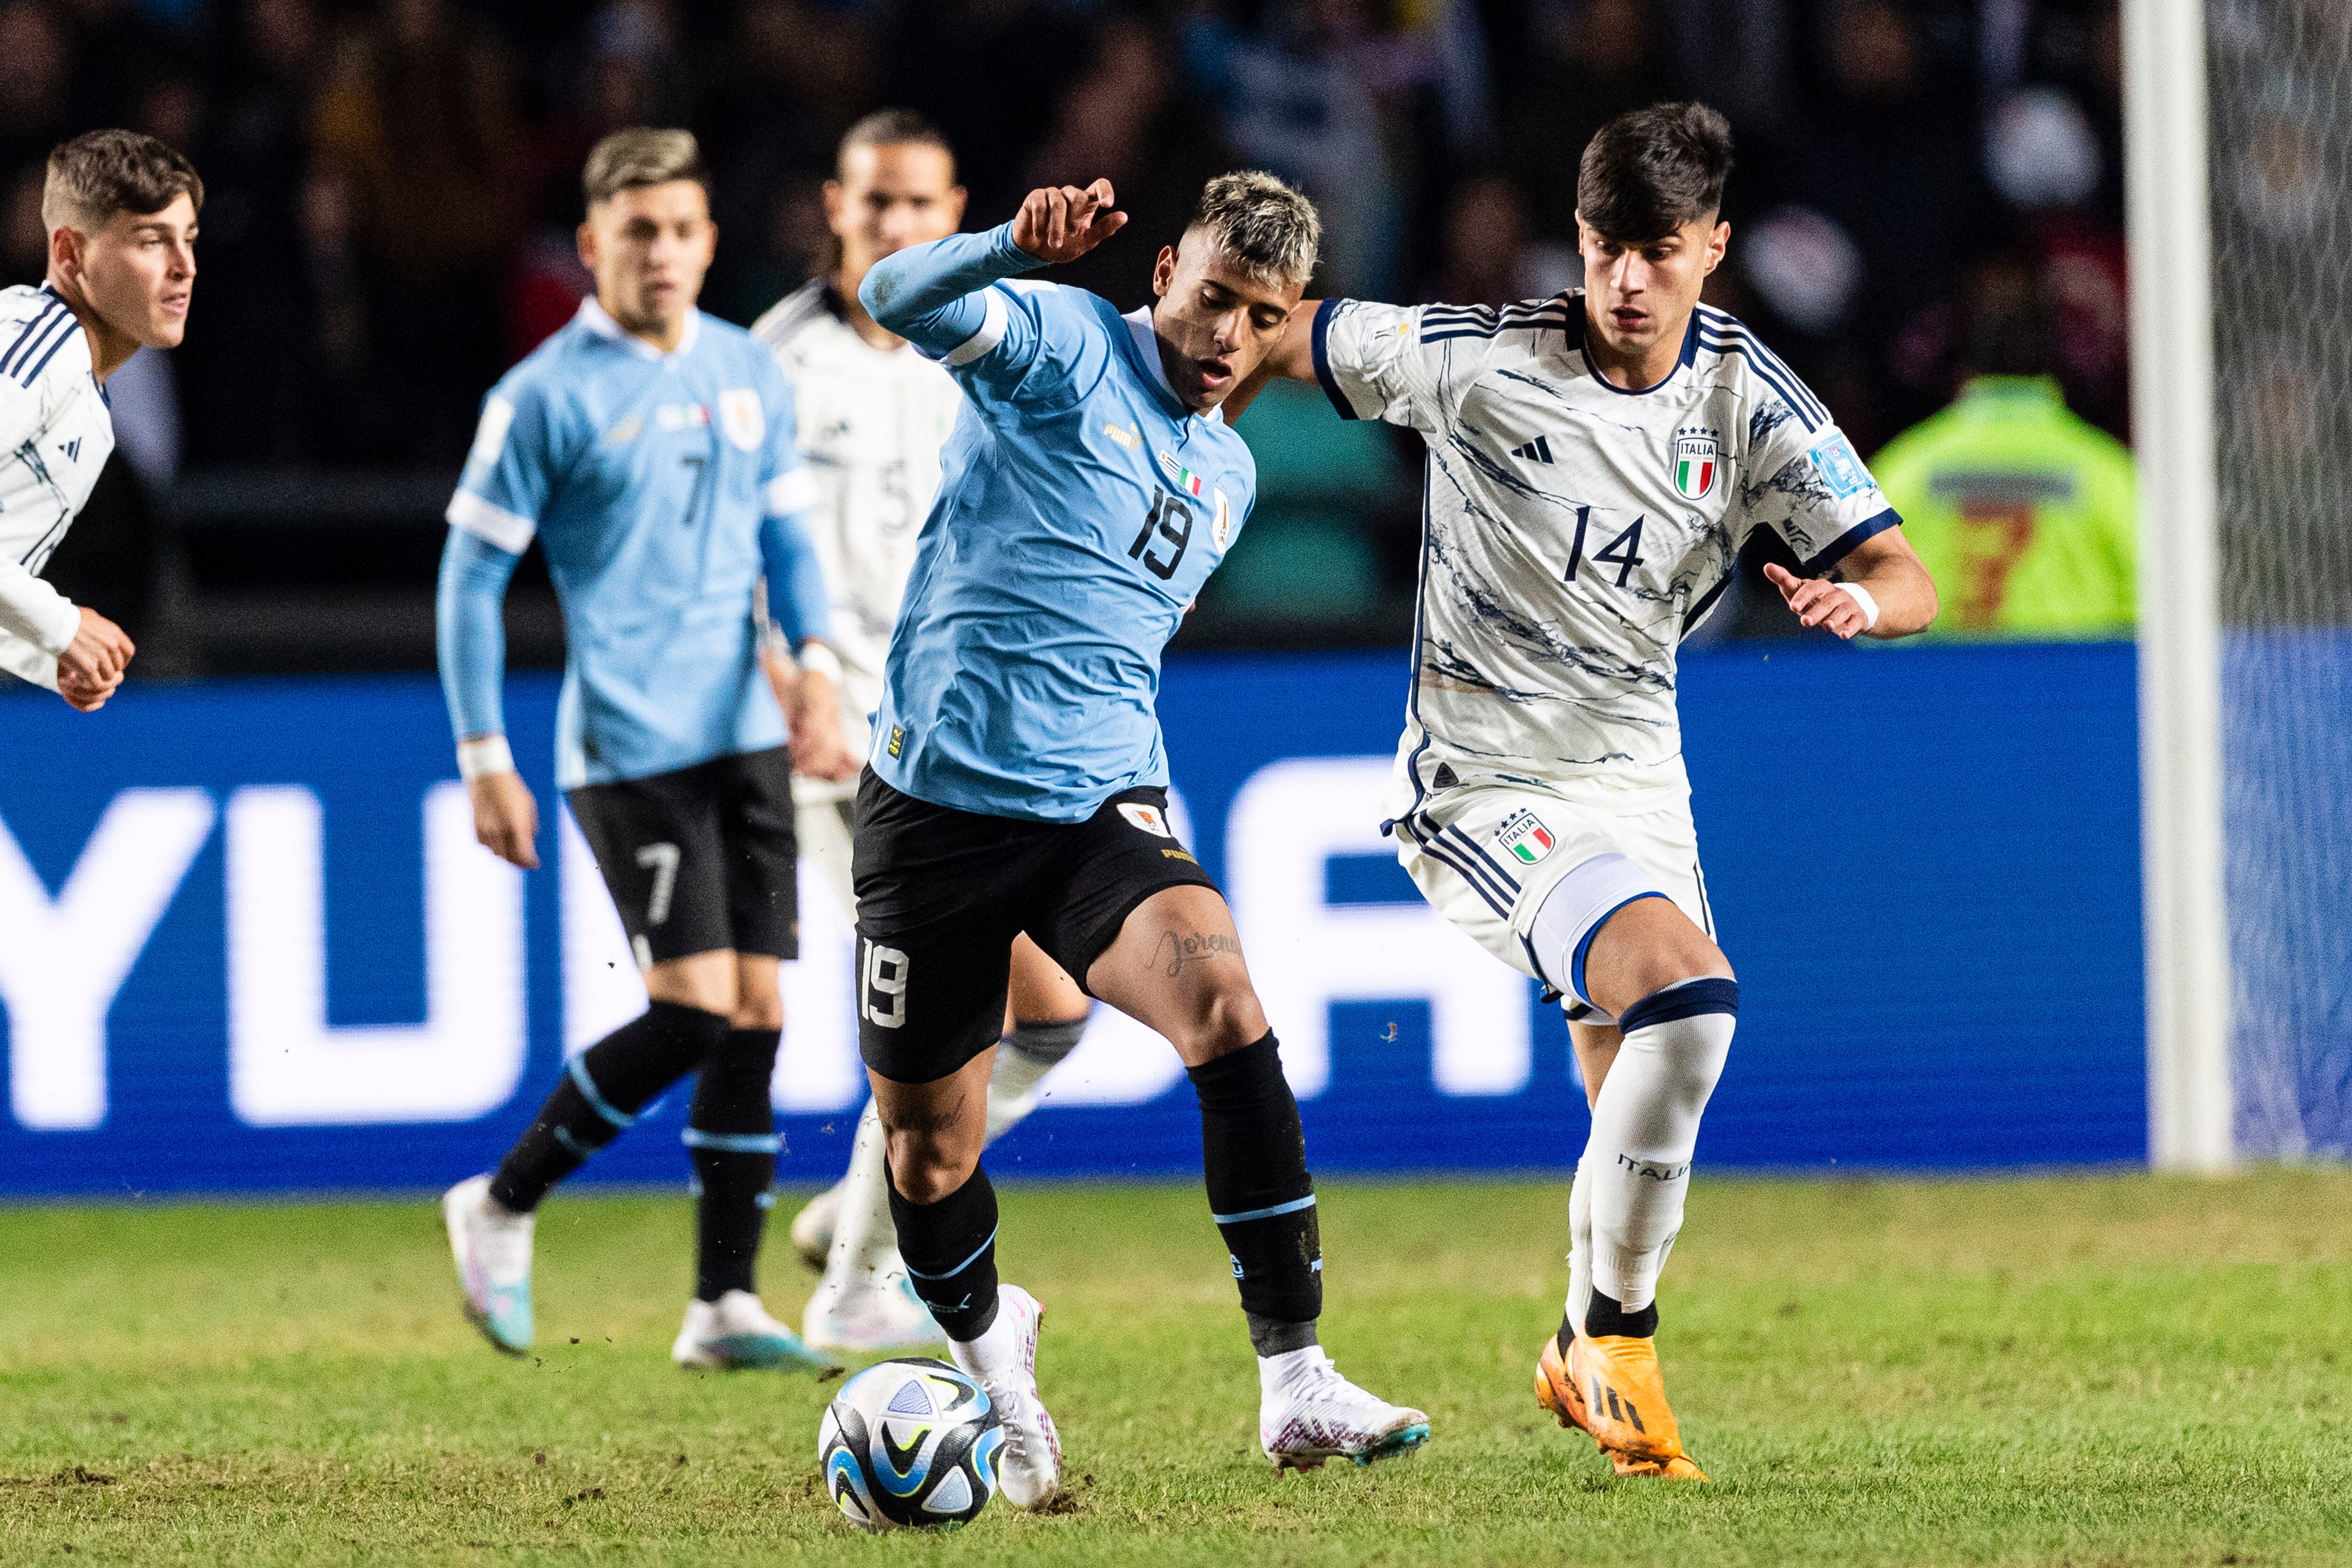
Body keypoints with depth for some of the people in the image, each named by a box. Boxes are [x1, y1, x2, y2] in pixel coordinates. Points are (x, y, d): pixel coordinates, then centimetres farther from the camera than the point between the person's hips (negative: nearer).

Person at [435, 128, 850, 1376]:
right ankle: (501, 1209, 4)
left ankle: (724, 1304, 8)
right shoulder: (546, 396, -6)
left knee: (756, 1019, 2)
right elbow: (471, 575, -4)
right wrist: (484, 760, -8)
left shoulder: (749, 375, 10)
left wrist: (815, 663, -3)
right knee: (694, 1011, -14)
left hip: (745, 740, 6)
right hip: (628, 746, -6)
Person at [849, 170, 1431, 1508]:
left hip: (1099, 807, 4)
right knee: (930, 1152, 5)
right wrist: (1020, 245, -43)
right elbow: (900, 299, -25)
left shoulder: (1230, 475, 15)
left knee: (1219, 991, -27)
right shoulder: (1065, 344, -4)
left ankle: (1296, 1382, -29)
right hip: (939, 797, -4)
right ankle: (989, 1345, 40)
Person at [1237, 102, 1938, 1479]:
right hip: (1486, 787, -6)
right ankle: (1619, 1336, -12)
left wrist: (1862, 598, -30)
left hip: (1636, 781, 6)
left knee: (1647, 1097, 12)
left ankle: (1583, 1361, 38)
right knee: (1687, 996, -26)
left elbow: (1905, 579, -9)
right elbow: (1279, 340, -1)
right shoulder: (1479, 359, -14)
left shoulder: (1749, 397, -4)